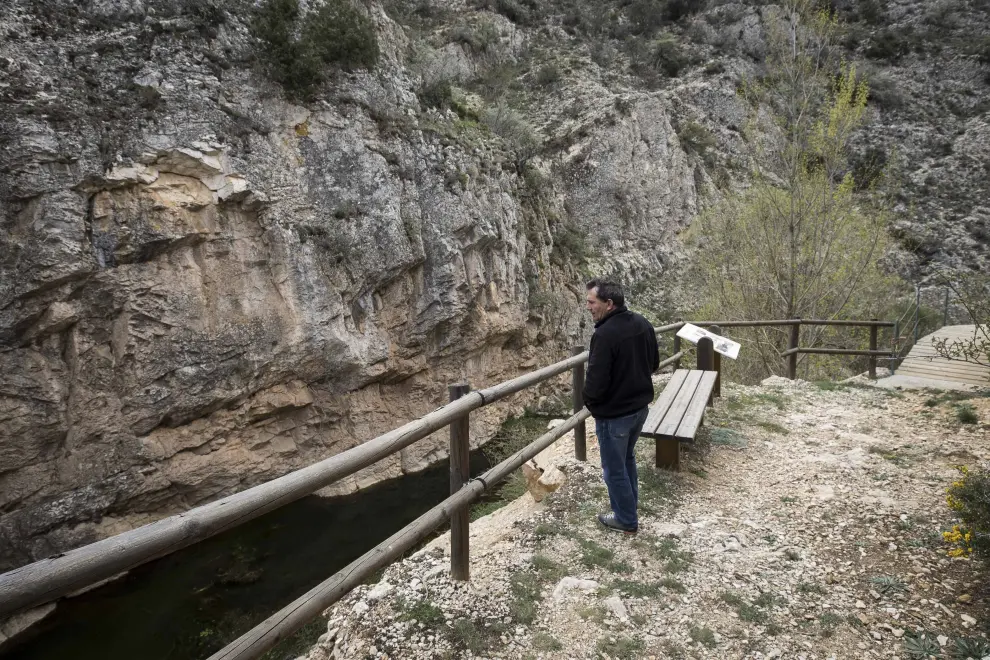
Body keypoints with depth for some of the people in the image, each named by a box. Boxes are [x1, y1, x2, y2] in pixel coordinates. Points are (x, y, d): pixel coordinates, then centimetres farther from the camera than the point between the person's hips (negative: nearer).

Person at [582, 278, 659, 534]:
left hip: (613, 413, -8)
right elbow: (654, 363, 10)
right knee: (627, 457, 28)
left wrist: (587, 398, -6)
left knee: (614, 469, 11)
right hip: (641, 406, 9)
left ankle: (626, 520, 26)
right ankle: (630, 503, 45)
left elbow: (596, 382, -27)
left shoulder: (605, 334, -28)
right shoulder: (642, 324, -2)